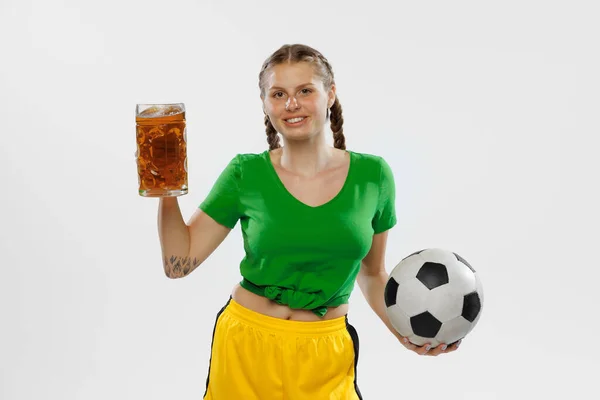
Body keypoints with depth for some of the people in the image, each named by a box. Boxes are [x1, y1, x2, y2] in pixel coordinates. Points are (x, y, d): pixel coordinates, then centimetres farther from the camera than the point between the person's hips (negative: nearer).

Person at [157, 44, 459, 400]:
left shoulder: (373, 175, -5)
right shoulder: (246, 174, -7)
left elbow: (373, 273, 8)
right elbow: (179, 262, -5)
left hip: (325, 356, 1)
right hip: (246, 345, 0)